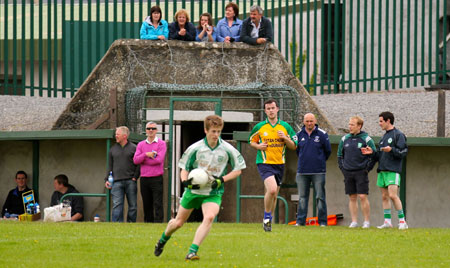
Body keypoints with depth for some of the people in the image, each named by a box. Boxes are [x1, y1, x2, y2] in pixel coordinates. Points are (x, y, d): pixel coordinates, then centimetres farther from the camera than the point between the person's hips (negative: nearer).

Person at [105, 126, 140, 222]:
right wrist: (107, 179, 5)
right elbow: (110, 166, 16)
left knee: (132, 205, 2)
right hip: (117, 181, 2)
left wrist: (135, 177, -7)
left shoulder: (133, 148, 5)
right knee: (117, 205, -9)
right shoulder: (113, 149, 15)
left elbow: (138, 164, 4)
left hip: (130, 181, -2)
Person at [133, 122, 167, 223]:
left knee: (157, 204, -9)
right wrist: (146, 154, -14)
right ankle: (148, 223, 15)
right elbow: (135, 160, 1)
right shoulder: (141, 144, 13)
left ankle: (158, 222, -11)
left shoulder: (161, 144, 1)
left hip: (156, 179, -4)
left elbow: (158, 160, -11)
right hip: (144, 179, 4)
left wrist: (143, 161, -3)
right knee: (147, 204, 8)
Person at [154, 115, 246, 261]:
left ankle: (192, 251, -29)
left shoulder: (227, 150, -8)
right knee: (178, 222, 11)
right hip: (193, 190, 1)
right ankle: (162, 241, 42)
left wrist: (222, 180, -13)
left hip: (213, 193, -1)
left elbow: (238, 170, 2)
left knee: (209, 217, -29)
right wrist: (185, 181, -21)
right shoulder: (195, 148, -9)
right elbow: (184, 168, 1)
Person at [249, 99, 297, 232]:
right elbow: (251, 141, 15)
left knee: (273, 195, 9)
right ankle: (267, 217, -6)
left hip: (279, 164, 3)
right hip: (264, 163, -3)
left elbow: (294, 146, 9)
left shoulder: (285, 127, 6)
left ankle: (268, 220, 26)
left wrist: (285, 138, -10)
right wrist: (258, 146, -7)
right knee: (272, 189, -24)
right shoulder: (259, 127, 2)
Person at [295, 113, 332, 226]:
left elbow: (328, 151, 8)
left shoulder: (322, 134, -1)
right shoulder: (299, 135, 7)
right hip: (302, 171, 3)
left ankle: (322, 221, 2)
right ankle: (300, 220, 8)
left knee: (320, 197, -2)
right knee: (302, 198, 5)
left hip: (318, 172, -3)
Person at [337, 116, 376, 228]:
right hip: (348, 172, 4)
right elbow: (339, 155, 19)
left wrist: (367, 168, -6)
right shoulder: (344, 139, 9)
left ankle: (367, 221, -1)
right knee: (352, 198, 5)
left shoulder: (366, 139, -4)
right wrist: (342, 167, 9)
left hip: (361, 172, -4)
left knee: (363, 197, -8)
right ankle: (354, 221, 9)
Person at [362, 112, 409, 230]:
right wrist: (372, 152, 8)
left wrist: (391, 150, -25)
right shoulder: (383, 137, 21)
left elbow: (403, 152, -11)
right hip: (382, 171, 8)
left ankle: (402, 221, -12)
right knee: (384, 197, 5)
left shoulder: (398, 135, -3)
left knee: (392, 195, -16)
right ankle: (387, 221, 8)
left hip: (393, 171, -8)